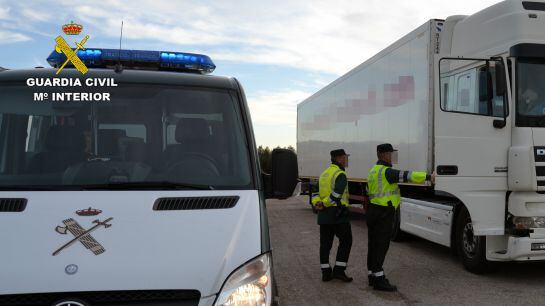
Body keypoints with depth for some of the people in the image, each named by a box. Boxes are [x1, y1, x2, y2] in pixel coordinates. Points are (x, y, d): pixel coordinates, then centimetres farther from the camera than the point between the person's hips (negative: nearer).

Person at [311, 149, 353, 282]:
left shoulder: (324, 174, 17)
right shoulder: (340, 174, -11)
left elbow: (316, 193, 11)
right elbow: (336, 194, -22)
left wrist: (317, 204, -5)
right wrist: (324, 204, -13)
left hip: (323, 215, 8)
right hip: (337, 213, -8)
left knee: (325, 243, 9)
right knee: (345, 240, 3)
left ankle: (326, 272, 11)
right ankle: (339, 270, -1)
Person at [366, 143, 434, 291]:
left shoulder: (373, 171, 16)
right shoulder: (386, 171, -16)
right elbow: (406, 176, -23)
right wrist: (428, 176, -17)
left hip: (373, 211, 10)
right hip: (383, 213, -10)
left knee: (373, 245, 13)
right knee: (381, 245, -7)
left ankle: (372, 275, 21)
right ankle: (378, 279, -5)